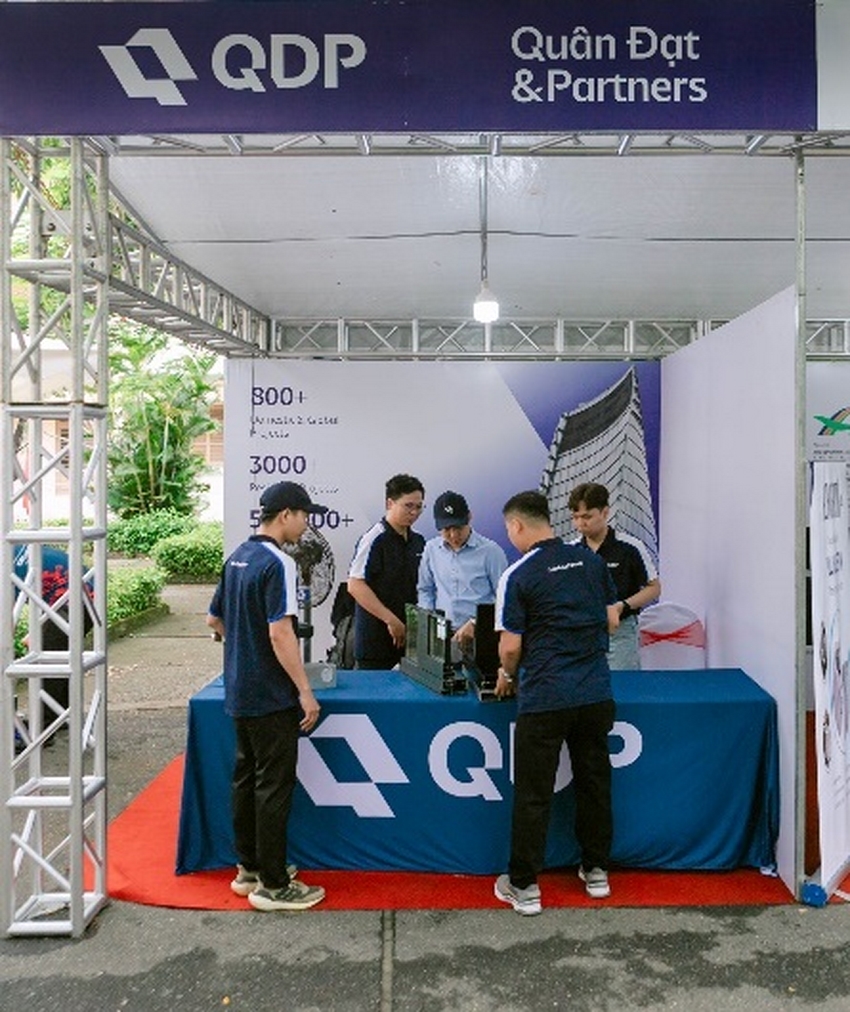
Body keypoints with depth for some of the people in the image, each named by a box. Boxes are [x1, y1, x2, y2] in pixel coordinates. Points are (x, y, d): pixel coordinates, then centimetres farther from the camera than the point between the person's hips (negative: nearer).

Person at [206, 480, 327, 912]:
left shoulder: (237, 557, 10)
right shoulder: (278, 564, -18)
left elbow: (214, 620, 18)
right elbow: (280, 633, -24)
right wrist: (305, 691, -21)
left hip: (238, 692, 9)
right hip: (271, 696, -9)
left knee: (246, 776, 16)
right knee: (274, 784, 0)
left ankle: (249, 868, 29)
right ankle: (272, 884, 9)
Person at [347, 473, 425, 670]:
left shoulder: (418, 541, 11)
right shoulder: (374, 539, -12)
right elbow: (355, 586, -17)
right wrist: (391, 620, -17)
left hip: (408, 633, 7)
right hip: (376, 637, -6)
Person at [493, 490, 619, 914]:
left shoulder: (517, 576, -9)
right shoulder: (591, 561, 6)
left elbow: (511, 645, -9)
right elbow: (611, 619, 12)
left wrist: (507, 675, 11)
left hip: (544, 697, -5)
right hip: (596, 692, 5)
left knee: (533, 792, 5)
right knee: (594, 781, 18)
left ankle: (524, 886, 15)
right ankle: (596, 871, 31)